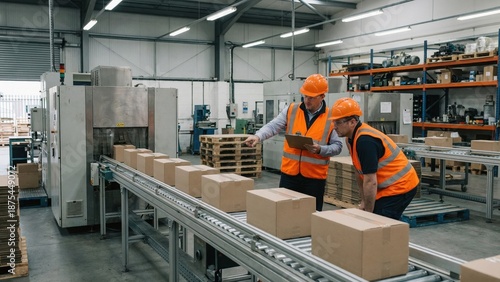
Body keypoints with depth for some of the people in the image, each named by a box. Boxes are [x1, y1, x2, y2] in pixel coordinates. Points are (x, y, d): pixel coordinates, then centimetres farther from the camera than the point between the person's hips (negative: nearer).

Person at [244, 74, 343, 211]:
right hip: (289, 173, 2)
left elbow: (337, 146, -1)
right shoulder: (291, 110, 2)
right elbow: (273, 126, -6)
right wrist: (258, 136, -25)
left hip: (315, 177, -2)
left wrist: (320, 149, -18)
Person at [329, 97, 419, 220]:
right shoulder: (352, 137, 3)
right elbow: (360, 172, 10)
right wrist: (364, 201, 11)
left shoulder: (365, 140, -27)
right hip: (389, 186, 9)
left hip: (399, 186, -9)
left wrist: (368, 213, -17)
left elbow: (370, 182, -26)